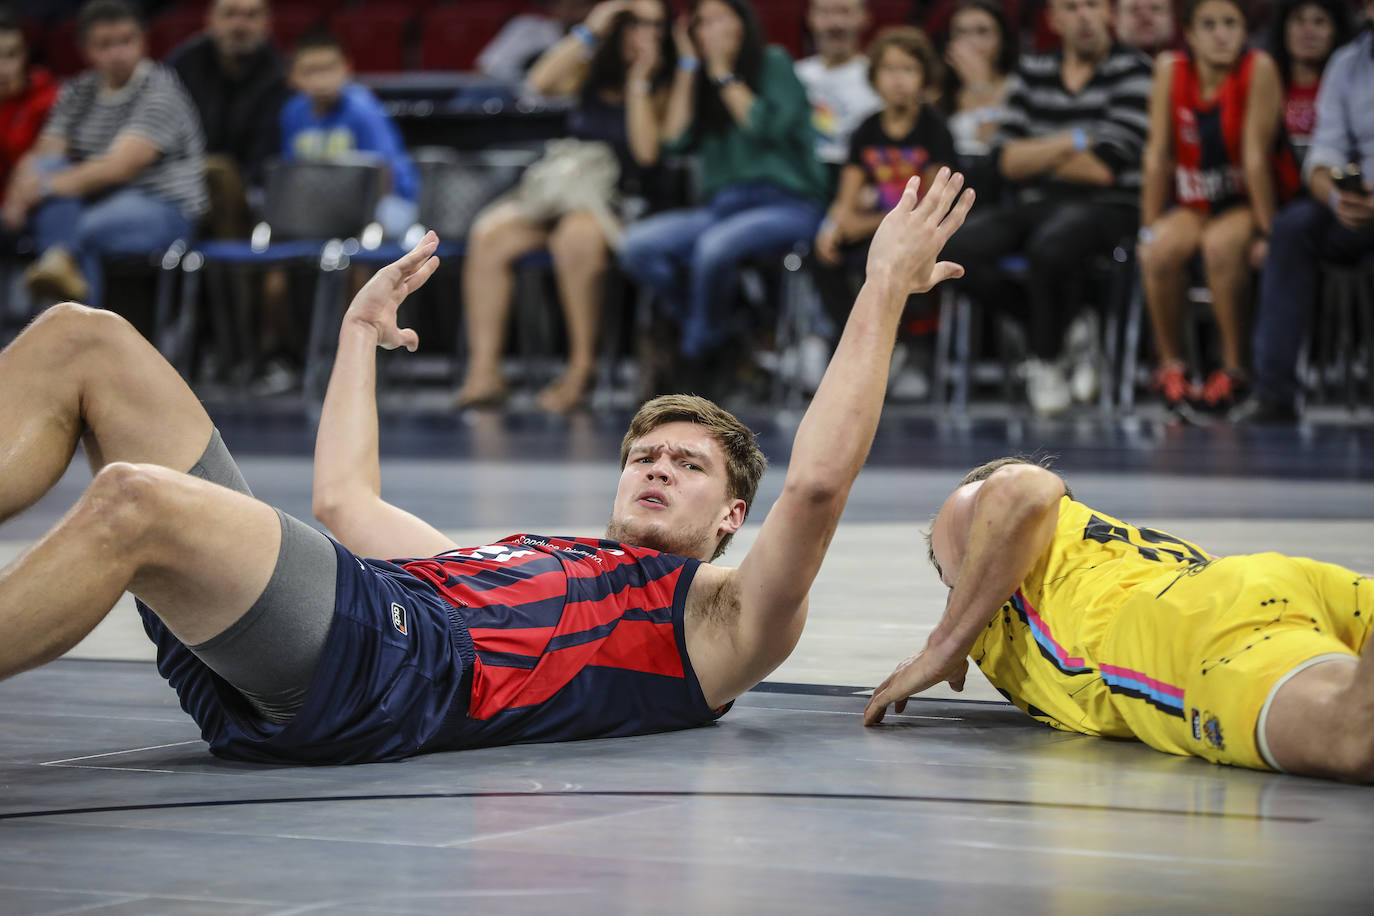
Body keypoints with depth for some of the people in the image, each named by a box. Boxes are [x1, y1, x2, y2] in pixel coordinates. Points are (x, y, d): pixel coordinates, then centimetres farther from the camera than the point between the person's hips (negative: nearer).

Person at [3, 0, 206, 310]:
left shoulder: (161, 89, -10)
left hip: (161, 208, -6)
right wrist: (20, 195, -24)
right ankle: (65, 265, -41)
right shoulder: (77, 92, 11)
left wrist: (50, 186, -29)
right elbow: (45, 153, -1)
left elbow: (122, 165, -21)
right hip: (95, 202, 6)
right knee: (47, 167, -24)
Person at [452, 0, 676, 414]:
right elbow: (540, 81, -7)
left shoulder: (663, 85, 2)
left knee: (576, 236, -39)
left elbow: (647, 150, -12)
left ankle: (582, 368, -24)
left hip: (626, 203, -5)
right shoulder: (593, 74, 13)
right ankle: (484, 371, -23)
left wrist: (639, 84, -11)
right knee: (488, 233, -21)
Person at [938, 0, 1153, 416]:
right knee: (958, 248, -22)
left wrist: (1036, 157, 4)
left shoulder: (1131, 71, -1)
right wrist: (1071, 143, -7)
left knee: (1051, 245, -38)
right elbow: (1007, 159, 6)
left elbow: (1104, 169, -9)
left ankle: (1046, 361, -12)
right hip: (1038, 205, 5)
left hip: (1107, 207, -5)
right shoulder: (1033, 70, 14)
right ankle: (1068, 331, -5)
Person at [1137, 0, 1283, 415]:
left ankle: (1234, 369, -19)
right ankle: (1171, 364, -9)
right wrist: (1149, 229, -6)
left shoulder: (1258, 69, -16)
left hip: (1243, 203, -3)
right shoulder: (1170, 69, -7)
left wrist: (1265, 231, -17)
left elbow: (1256, 155, -18)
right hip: (1189, 204, 3)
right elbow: (1158, 155, -5)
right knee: (1159, 252, -28)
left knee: (1220, 246, -35)